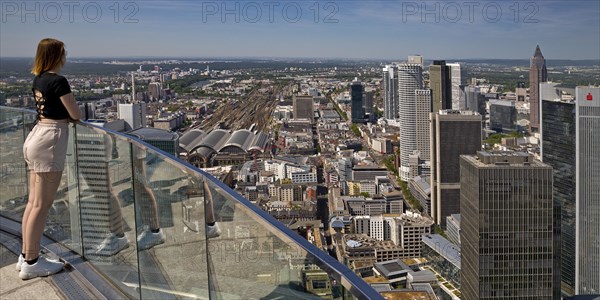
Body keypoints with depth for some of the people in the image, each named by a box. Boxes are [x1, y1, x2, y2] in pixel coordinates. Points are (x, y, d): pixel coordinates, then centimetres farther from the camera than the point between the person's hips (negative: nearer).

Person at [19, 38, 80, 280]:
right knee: (42, 205, -3)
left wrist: (64, 114, 6)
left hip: (37, 136, 9)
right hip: (50, 141, -9)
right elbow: (75, 115, -9)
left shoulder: (38, 79, 13)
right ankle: (31, 263, 3)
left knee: (34, 202, 13)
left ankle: (26, 255, 20)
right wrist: (73, 111, 11)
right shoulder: (58, 81, -14)